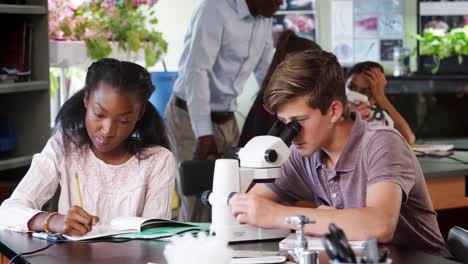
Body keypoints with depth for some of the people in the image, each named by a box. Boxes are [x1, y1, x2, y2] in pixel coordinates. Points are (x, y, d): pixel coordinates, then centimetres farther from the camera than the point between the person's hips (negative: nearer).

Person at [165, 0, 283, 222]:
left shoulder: (264, 19, 4)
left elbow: (266, 72, 13)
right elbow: (196, 71, -26)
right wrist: (204, 134, -31)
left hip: (226, 118, 7)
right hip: (191, 115, -7)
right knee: (200, 203, -9)